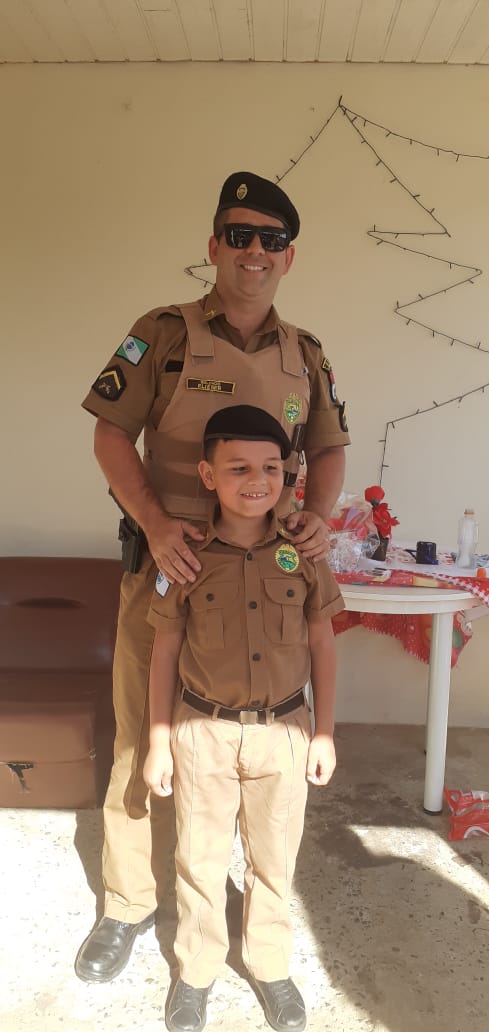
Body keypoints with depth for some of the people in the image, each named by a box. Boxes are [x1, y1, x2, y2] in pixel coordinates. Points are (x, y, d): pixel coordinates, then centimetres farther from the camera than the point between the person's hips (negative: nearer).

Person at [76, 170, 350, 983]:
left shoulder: (308, 356, 8)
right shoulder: (162, 334, -2)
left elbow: (329, 448, 13)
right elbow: (111, 436, -4)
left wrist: (317, 514, -8)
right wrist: (154, 522, -18)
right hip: (170, 561, -2)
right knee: (145, 736, 7)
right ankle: (129, 905, 28)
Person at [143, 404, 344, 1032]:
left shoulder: (303, 552, -7)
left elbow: (321, 644, 2)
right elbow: (165, 651, -2)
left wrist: (323, 733, 3)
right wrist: (158, 741, 1)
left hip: (282, 733, 1)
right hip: (203, 732, -1)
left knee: (273, 861, 18)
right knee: (200, 860, 15)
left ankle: (270, 966, 42)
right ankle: (196, 970, 39)